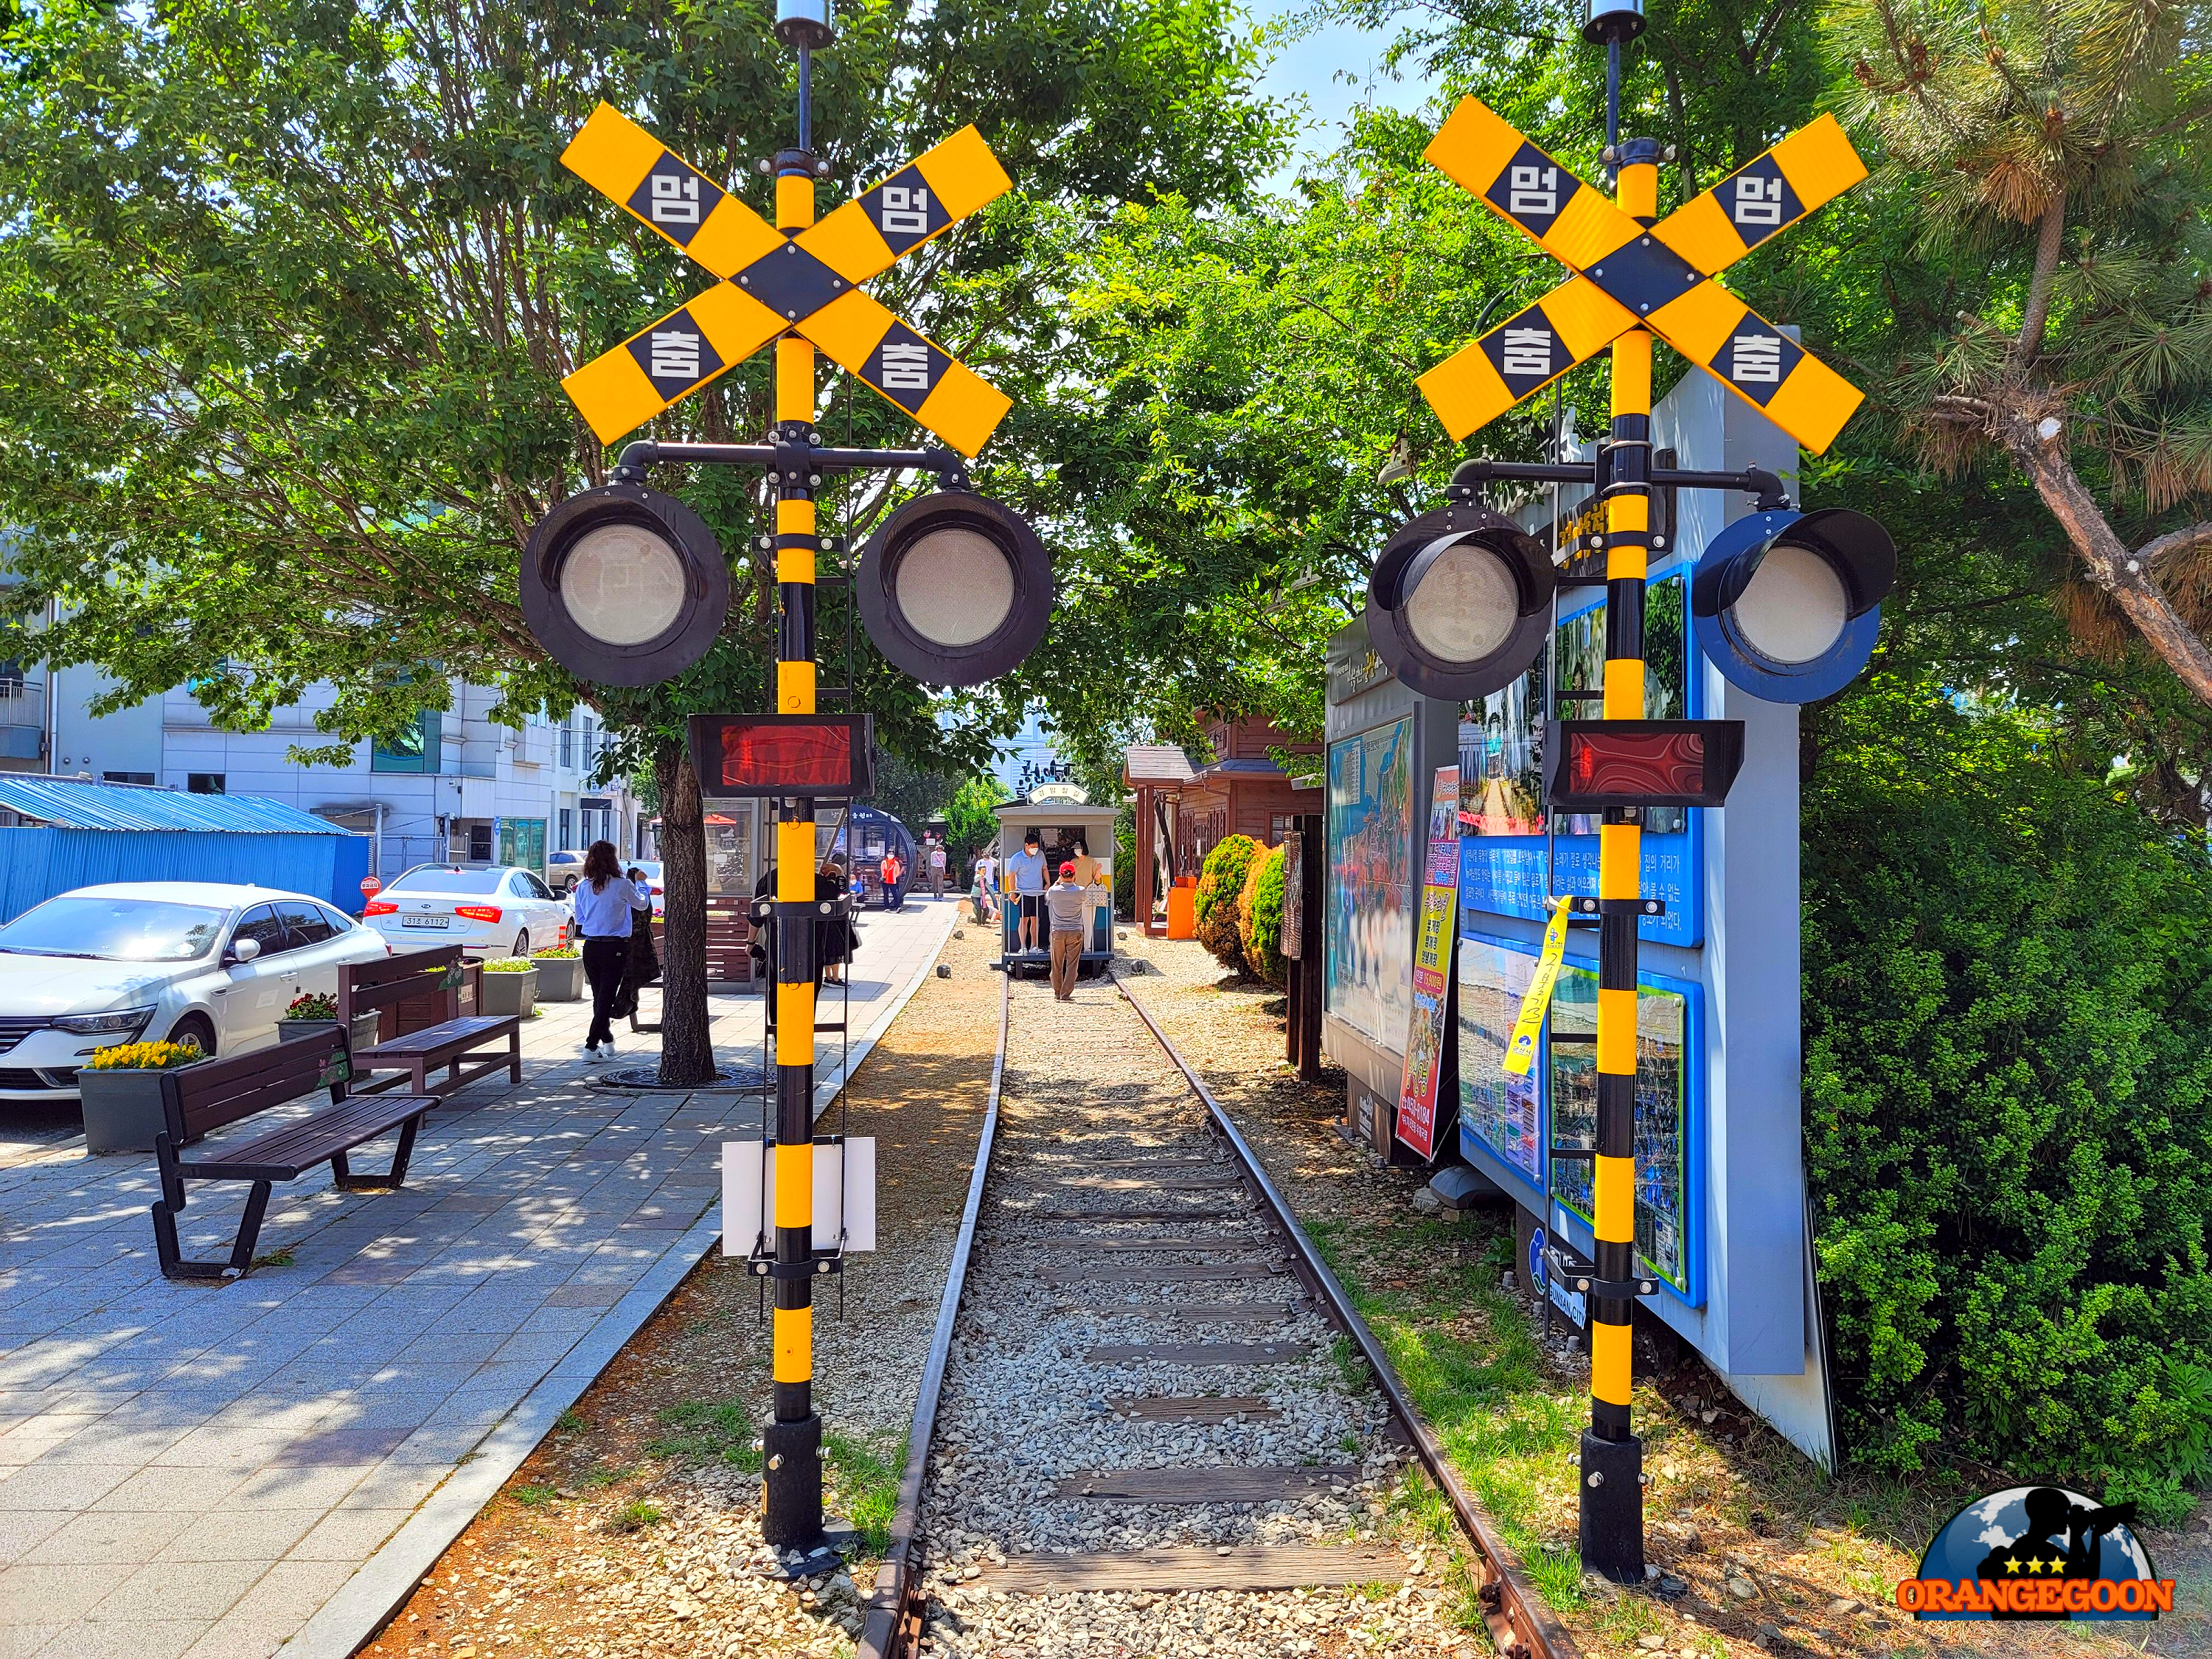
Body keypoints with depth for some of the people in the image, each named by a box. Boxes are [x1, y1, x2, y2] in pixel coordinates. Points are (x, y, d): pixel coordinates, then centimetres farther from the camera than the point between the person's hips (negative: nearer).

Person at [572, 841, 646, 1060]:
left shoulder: (583, 887, 1)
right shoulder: (622, 885, -11)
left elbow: (579, 919, 14)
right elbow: (642, 904, 9)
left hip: (591, 948, 5)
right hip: (615, 948, -4)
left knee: (598, 997, 16)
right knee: (606, 997, -2)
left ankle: (607, 1042, 30)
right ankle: (591, 1046, -9)